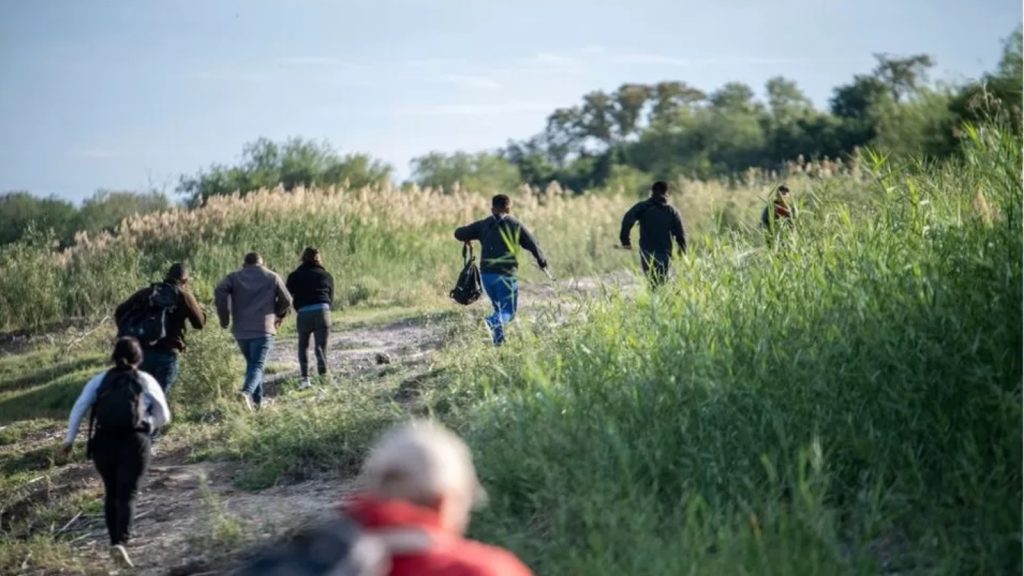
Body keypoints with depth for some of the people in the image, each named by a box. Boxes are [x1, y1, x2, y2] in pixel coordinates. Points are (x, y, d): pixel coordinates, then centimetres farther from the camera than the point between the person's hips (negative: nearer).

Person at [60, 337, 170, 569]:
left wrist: (69, 439, 3)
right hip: (134, 442, -2)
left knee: (111, 492, 20)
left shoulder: (100, 380, 12)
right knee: (127, 495, 0)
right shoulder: (146, 381, 9)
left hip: (103, 442, 2)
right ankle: (121, 541, -21)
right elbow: (164, 416, 9)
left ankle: (114, 541, 17)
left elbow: (79, 408, 1)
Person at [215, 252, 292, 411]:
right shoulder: (272, 278, 9)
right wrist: (279, 316, 27)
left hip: (240, 330, 2)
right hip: (263, 330, -2)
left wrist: (224, 317, -1)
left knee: (251, 363, 18)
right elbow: (286, 300, 8)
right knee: (257, 365, -7)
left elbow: (220, 292, -8)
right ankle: (247, 392, -33)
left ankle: (258, 399, 17)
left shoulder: (234, 277, 10)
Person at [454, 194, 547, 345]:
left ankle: (499, 338, 12)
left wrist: (467, 239, 29)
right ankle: (491, 322, -29)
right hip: (505, 275, -4)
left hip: (486, 274, 4)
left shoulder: (483, 224, 8)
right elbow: (533, 245, 9)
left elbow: (459, 233, 6)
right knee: (508, 312, 0)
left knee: (499, 308, 22)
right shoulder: (516, 225, 4)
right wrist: (542, 262, 26)